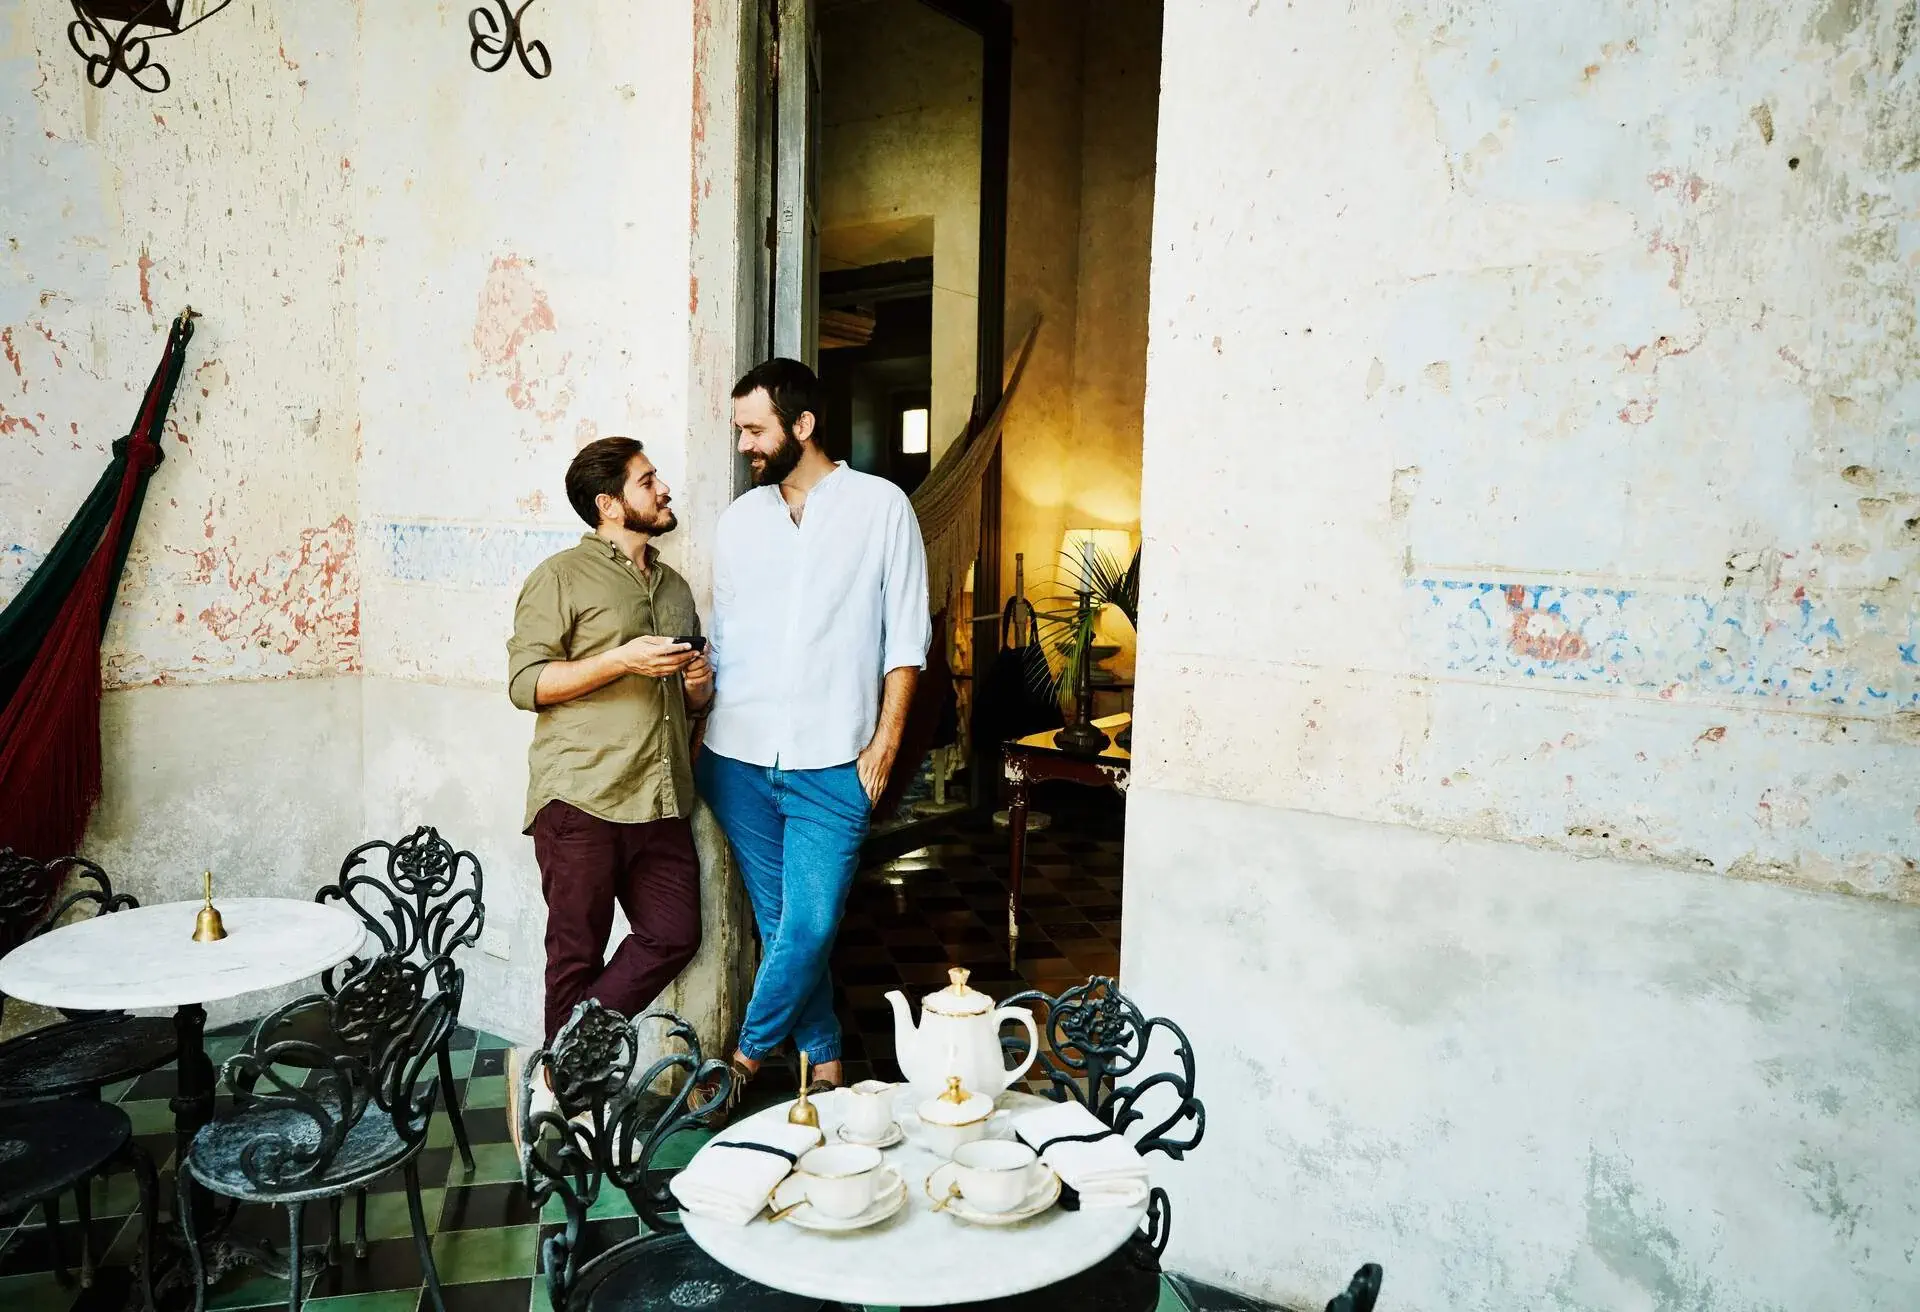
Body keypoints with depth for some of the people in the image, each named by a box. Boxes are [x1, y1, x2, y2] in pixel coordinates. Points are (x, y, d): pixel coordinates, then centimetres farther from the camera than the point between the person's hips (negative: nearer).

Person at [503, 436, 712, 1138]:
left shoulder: (674, 585, 21)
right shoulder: (563, 576, -1)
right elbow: (525, 681, -9)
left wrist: (700, 685, 6)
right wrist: (624, 660, -16)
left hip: (660, 803, 7)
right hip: (581, 798, -6)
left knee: (674, 935, 1)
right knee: (577, 952, 2)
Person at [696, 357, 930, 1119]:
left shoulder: (881, 507, -1)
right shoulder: (738, 520, 11)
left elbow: (906, 638, -2)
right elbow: (723, 637, 15)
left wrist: (884, 743, -8)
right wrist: (699, 740, 9)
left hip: (830, 764, -4)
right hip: (738, 758, 4)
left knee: (809, 924, -6)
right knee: (780, 921, 9)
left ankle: (744, 1060, 15)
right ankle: (824, 1064, 25)